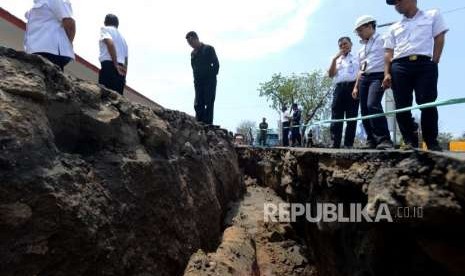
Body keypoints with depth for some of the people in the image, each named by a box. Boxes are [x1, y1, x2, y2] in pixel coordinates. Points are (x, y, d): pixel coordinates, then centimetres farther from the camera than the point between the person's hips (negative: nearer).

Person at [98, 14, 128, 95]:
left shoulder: (105, 29, 12)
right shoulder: (122, 37, 31)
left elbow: (110, 43, -11)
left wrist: (115, 64, -15)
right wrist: (123, 77, 23)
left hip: (109, 65, -6)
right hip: (121, 69, 6)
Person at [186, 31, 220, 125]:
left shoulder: (208, 49, 1)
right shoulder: (193, 53, 17)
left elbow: (216, 64, -4)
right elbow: (194, 68, 19)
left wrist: (212, 76, -7)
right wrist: (196, 80, 7)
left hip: (209, 82, -5)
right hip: (198, 82, 5)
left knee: (209, 104, -6)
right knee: (198, 105, 0)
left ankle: (208, 124, -5)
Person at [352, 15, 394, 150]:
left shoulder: (382, 40, 5)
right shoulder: (362, 49, 24)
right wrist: (356, 86, 18)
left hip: (377, 76, -7)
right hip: (363, 79, 7)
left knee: (373, 105, -27)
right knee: (364, 111, -1)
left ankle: (384, 140, -26)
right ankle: (372, 141, 3)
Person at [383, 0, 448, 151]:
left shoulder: (433, 15, 18)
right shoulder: (394, 28, 24)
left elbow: (439, 39, 8)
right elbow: (389, 53, 14)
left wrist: (434, 63, -4)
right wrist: (387, 73, 0)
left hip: (425, 64, -2)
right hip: (399, 67, 3)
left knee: (427, 104, -10)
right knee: (402, 107, -6)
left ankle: (432, 142, -1)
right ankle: (410, 141, -1)